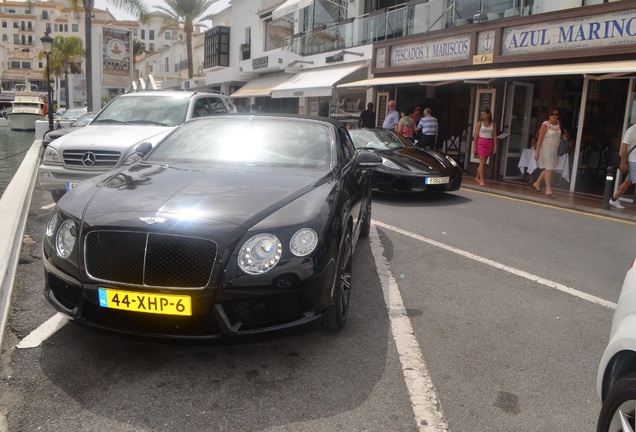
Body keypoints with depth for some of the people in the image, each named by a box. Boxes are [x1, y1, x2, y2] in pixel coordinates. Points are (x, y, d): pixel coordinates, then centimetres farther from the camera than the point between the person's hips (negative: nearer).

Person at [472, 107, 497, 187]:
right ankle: (481, 180, -10)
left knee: (484, 162, 10)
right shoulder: (479, 123, -1)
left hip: (489, 144, 3)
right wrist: (474, 146, -5)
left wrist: (495, 146, 0)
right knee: (482, 162, -10)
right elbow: (476, 135, -2)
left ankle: (477, 177, 24)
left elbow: (494, 135, 6)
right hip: (481, 143, -3)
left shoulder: (493, 124, 7)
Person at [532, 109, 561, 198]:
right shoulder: (545, 125, -13)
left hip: (554, 150, 7)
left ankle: (537, 184, 27)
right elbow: (540, 139, -13)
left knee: (549, 168, 12)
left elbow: (558, 137, 16)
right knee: (549, 168, -6)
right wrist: (537, 152, -16)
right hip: (546, 149, -7)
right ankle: (548, 189, 1)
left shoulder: (558, 124, 7)